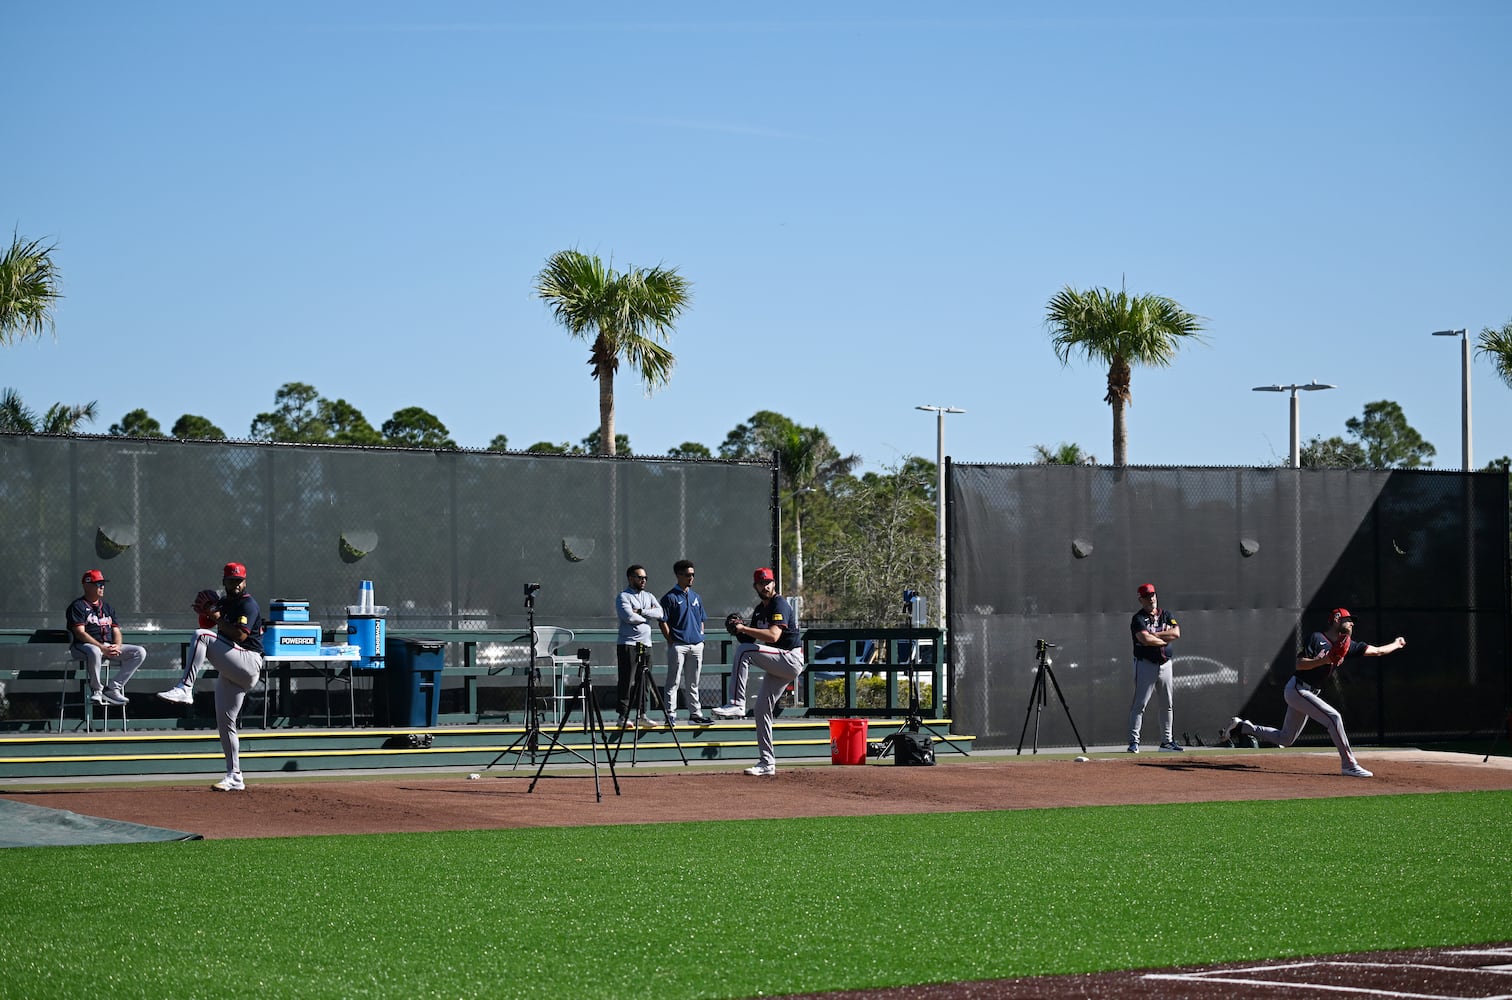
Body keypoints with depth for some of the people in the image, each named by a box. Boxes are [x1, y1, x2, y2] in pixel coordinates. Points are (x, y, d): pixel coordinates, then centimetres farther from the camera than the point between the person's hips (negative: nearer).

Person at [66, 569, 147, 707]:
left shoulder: (107, 606, 23)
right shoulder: (78, 606, -1)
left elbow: (116, 630, 17)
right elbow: (80, 633, -13)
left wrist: (116, 646, -7)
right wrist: (102, 648, -23)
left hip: (109, 646, 7)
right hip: (83, 646, -7)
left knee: (140, 652, -10)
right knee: (94, 652, -43)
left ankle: (112, 688, -13)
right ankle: (96, 690, -21)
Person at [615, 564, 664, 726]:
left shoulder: (649, 596, 16)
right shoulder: (623, 597, -3)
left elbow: (660, 613, 0)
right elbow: (629, 617, -19)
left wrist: (640, 612, -12)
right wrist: (649, 614, -4)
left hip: (645, 644, 6)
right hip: (627, 644, -6)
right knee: (626, 680, -7)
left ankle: (642, 714, 14)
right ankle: (623, 716, -6)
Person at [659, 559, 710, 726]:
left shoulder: (696, 597, 16)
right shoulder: (670, 597, -5)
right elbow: (663, 622, -7)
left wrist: (701, 638, 11)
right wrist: (671, 642, -12)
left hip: (696, 645, 6)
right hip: (678, 645, -6)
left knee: (693, 682, 13)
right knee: (673, 682, -5)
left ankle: (695, 712, 18)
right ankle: (671, 714, -5)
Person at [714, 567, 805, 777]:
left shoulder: (780, 605, -12)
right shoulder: (760, 610, 17)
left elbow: (773, 635, -27)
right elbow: (750, 639, 16)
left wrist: (743, 628, -25)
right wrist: (738, 629, -4)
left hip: (791, 659, -10)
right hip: (779, 665, 10)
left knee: (743, 651, -23)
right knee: (762, 708, 7)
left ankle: (736, 704, -25)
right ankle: (767, 764, 11)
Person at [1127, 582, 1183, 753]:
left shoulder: (1166, 614, 10)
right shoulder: (1138, 619, -7)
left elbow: (1176, 632, -6)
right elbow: (1145, 639, -23)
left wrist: (1155, 635, -13)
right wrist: (1165, 639, -9)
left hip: (1165, 664, 6)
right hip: (1145, 664, -6)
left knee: (1168, 704, 10)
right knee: (1140, 704, -8)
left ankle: (1167, 740, 18)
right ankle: (1134, 741, -8)